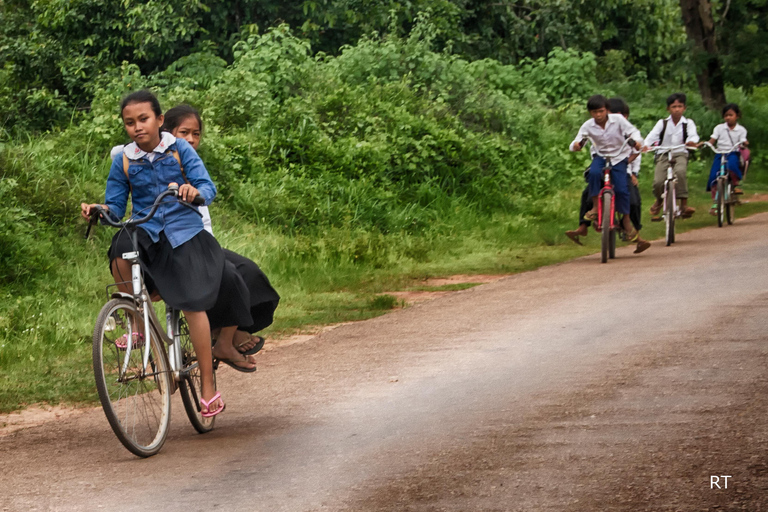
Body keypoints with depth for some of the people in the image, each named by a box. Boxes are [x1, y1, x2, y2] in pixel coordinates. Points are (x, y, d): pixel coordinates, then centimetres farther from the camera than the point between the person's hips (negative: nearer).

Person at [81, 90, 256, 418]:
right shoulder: (124, 162, 4)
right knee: (120, 251, -34)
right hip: (145, 233, 1)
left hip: (183, 234, -1)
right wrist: (100, 210, -16)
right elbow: (116, 208, 7)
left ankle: (208, 385, 4)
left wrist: (194, 191, -32)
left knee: (192, 304, -14)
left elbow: (209, 188, -9)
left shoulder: (180, 150, -1)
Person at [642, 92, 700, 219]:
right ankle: (659, 201, 20)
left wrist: (692, 141, -38)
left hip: (680, 154, -1)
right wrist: (645, 145, -28)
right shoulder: (662, 123, 7)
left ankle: (684, 204, -29)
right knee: (658, 181, -17)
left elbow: (693, 135, -13)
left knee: (680, 171, -34)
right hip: (663, 155, 1)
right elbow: (653, 135, -7)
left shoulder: (688, 123, 6)